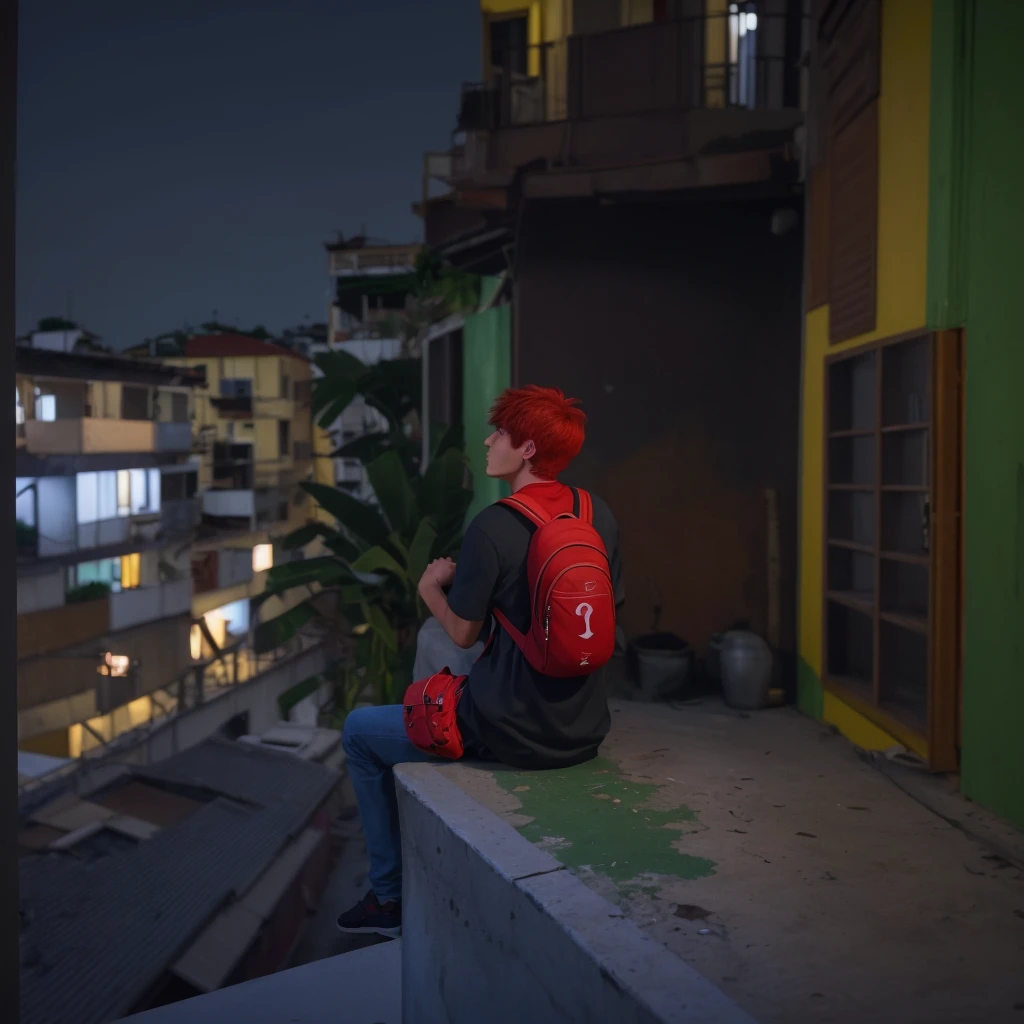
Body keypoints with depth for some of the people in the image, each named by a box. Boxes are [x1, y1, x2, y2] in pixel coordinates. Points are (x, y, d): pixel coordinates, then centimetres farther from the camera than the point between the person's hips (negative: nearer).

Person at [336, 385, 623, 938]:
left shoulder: (493, 528, -19)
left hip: (509, 735, -7)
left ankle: (390, 896, 26)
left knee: (361, 732, 16)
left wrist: (431, 587, 11)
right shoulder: (600, 515, -1)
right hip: (584, 733, 7)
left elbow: (464, 633, -10)